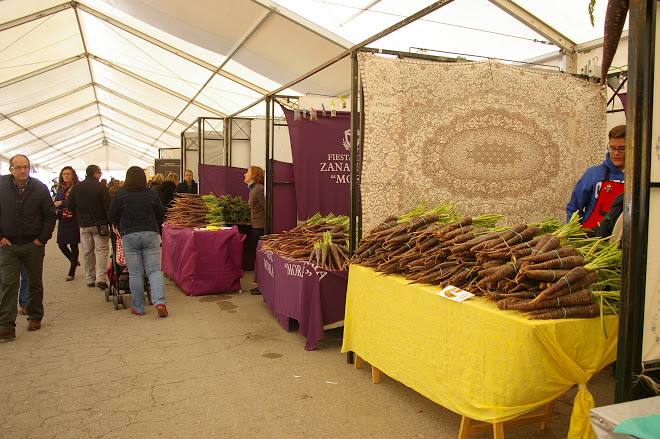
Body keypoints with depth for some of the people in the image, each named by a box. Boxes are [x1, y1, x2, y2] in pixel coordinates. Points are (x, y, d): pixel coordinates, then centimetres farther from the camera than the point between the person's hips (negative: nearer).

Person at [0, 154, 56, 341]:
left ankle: (35, 317, 26)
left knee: (35, 283, 11)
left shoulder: (39, 188, -3)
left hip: (34, 245, 0)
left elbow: (50, 215, 2)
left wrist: (42, 238, -5)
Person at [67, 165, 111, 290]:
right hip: (99, 224, -4)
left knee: (87, 252, 11)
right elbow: (108, 206, -12)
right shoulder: (101, 187, -9)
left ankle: (90, 279, 17)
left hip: (83, 224, 4)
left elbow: (69, 205, 6)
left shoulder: (77, 187, 3)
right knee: (101, 250, -1)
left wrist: (79, 216, 18)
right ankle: (100, 278, -12)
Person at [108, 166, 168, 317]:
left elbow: (111, 217, 4)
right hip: (151, 235, 1)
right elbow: (161, 215, 11)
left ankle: (138, 307, 12)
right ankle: (159, 302, -12)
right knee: (154, 270, 4)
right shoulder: (152, 195, 2)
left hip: (129, 236, -1)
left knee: (135, 274, 5)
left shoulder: (120, 195, -2)